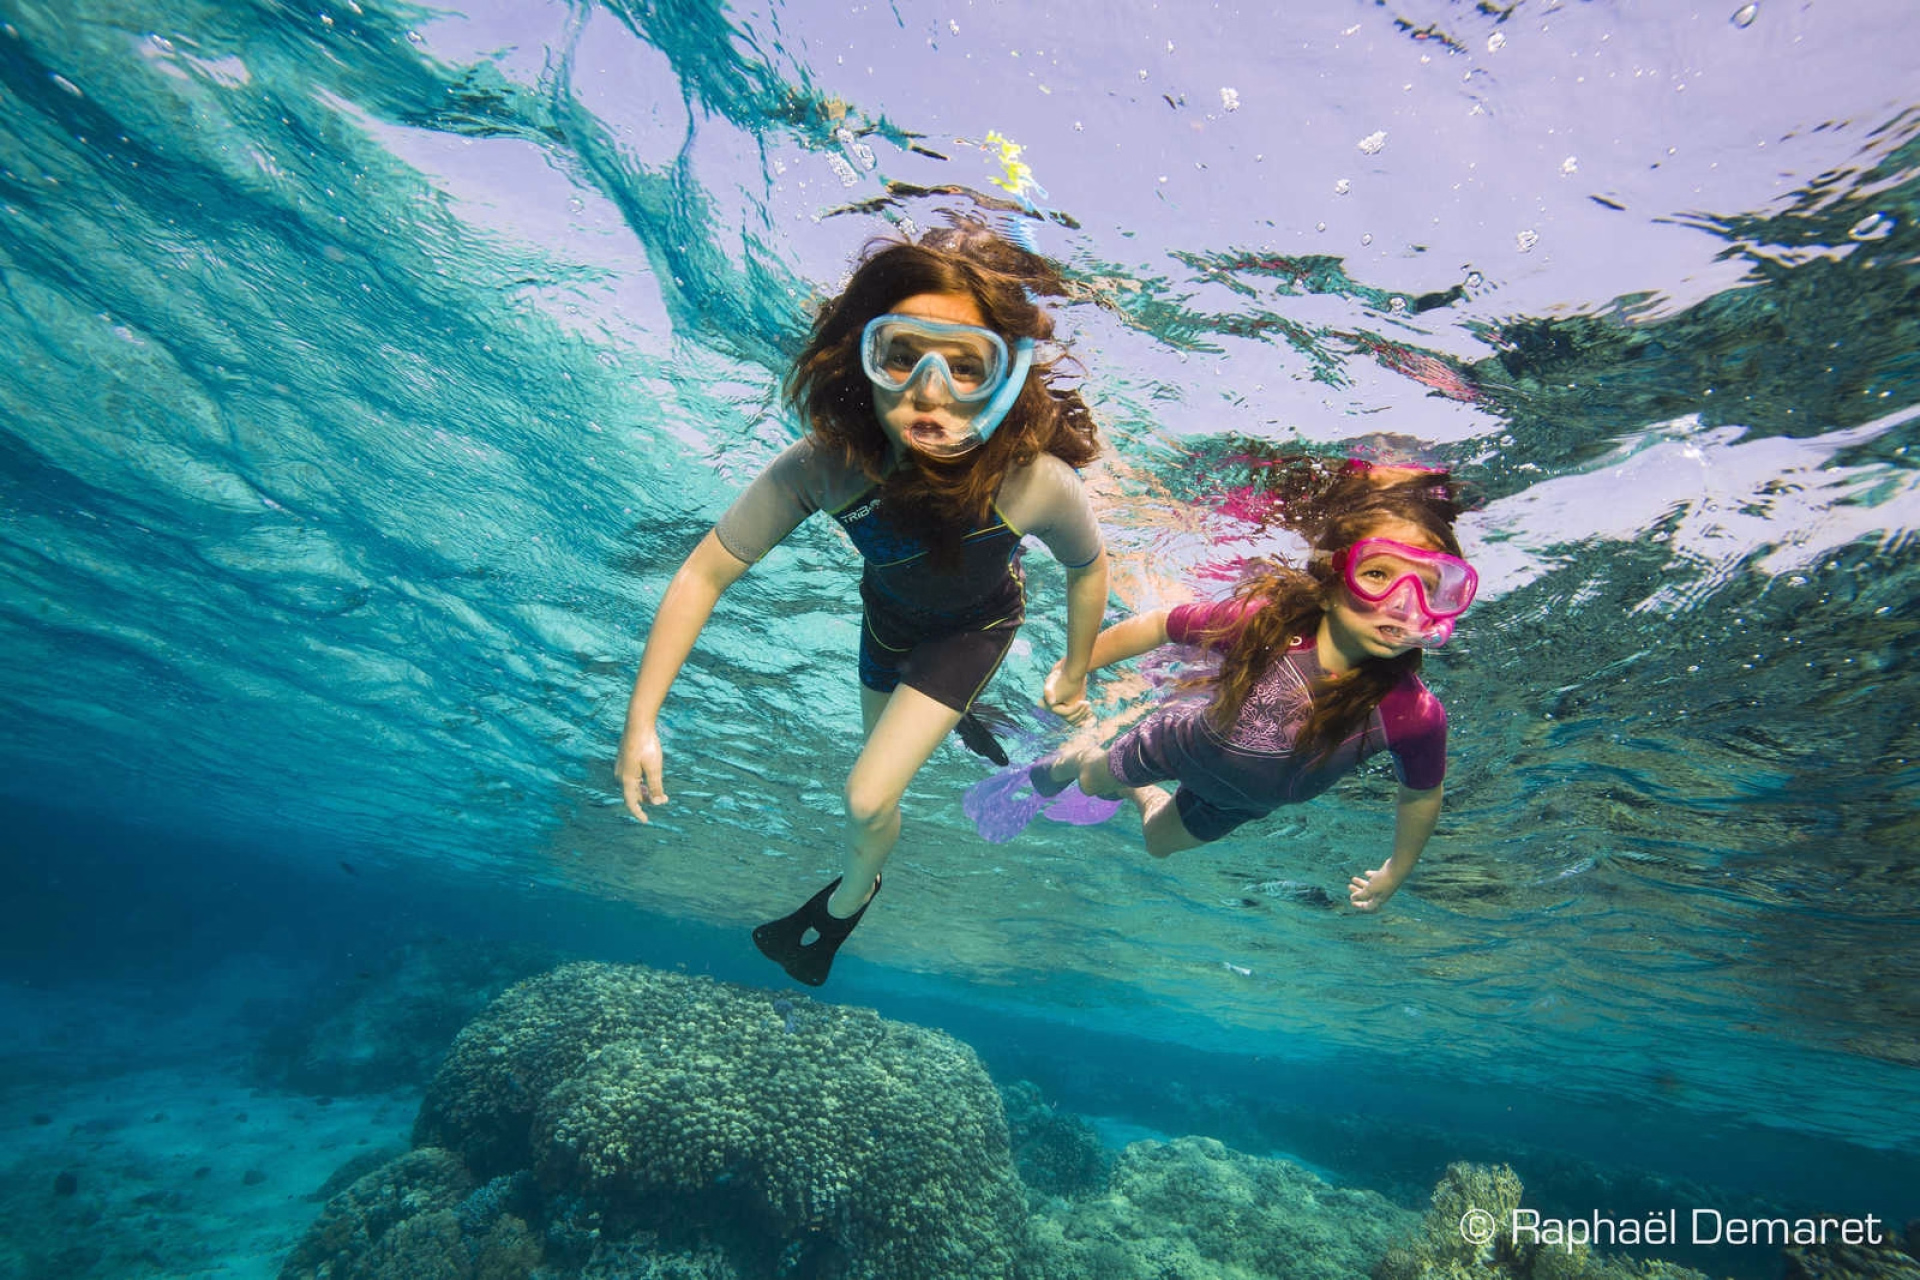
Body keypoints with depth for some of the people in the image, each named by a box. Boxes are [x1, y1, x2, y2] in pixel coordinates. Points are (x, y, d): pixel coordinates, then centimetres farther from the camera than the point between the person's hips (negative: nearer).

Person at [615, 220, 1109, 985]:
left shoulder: (1035, 482, -41)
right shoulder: (826, 464, -38)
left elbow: (1087, 569, -17)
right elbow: (703, 576, -27)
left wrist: (1073, 674, -2)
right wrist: (640, 721, -25)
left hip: (973, 628, -2)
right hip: (887, 614, 3)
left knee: (867, 802, -10)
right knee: (888, 752, 29)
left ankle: (849, 898, 26)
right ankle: (956, 715, 64)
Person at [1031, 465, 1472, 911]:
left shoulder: (1415, 716, -36)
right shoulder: (1265, 623, -41)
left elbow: (1421, 795, -13)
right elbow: (1158, 625, -22)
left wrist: (1393, 874, 3)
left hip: (1247, 801, 2)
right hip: (1181, 745, -2)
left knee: (1159, 842, 30)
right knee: (1092, 782, 27)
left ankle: (1138, 790, 62)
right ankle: (1077, 756, 62)